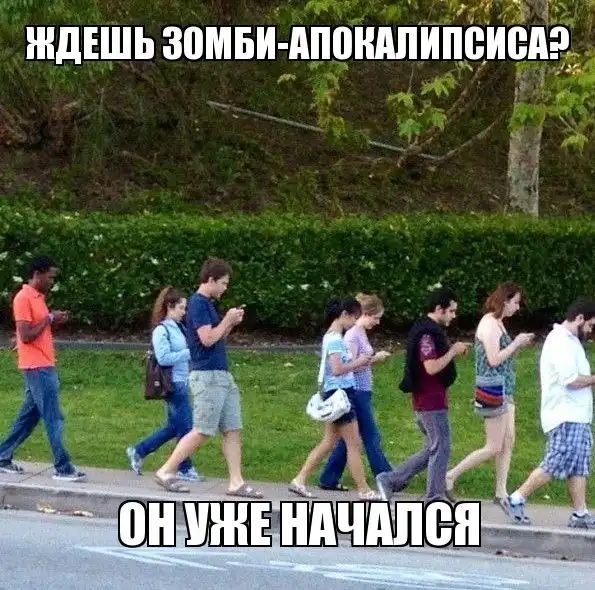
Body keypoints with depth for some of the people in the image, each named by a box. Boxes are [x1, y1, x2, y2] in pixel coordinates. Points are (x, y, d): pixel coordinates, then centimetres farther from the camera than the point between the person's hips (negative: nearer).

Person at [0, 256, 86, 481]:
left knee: (29, 416, 14)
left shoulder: (38, 297, 15)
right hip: (37, 368, -10)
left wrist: (54, 321, 5)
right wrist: (49, 319, -14)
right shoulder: (23, 298, -15)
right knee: (53, 419, -7)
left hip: (43, 367, 10)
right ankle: (63, 469, -4)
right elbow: (26, 336, -20)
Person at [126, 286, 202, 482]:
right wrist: (189, 352, -20)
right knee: (185, 426, -5)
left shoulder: (179, 328, 15)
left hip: (182, 383, 9)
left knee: (173, 427, 14)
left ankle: (137, 451, 24)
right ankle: (185, 469, 5)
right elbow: (163, 358, -19)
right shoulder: (161, 330, -11)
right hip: (173, 383, -9)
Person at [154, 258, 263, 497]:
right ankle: (166, 471, 1)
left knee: (232, 430, 5)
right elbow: (207, 338, -20)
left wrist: (231, 323, 9)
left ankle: (236, 482, 5)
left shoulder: (208, 304, 18)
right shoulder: (198, 303, -12)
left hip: (221, 375, 10)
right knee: (203, 431, -7)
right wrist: (228, 320, -8)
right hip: (206, 376, -10)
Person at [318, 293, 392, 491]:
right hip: (356, 392, -10)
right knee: (371, 437, -4)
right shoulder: (353, 335, -15)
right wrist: (373, 359, -16)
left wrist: (376, 357, 3)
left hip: (362, 392, 10)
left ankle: (329, 480, 16)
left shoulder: (362, 333, 13)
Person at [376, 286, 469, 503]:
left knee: (432, 450, 15)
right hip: (432, 402, -10)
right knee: (441, 449, -2)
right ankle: (433, 500, 4)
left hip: (426, 402, 10)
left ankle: (390, 480, 16)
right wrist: (453, 352, -14)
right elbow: (431, 367, -25)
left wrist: (453, 352, 10)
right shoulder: (427, 334, -18)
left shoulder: (430, 331, 16)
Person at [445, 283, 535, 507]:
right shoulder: (489, 323, -15)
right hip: (493, 388, -10)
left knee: (508, 442, 9)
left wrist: (520, 345, 6)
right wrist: (516, 343, -13)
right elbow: (493, 360, -21)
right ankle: (450, 476, 2)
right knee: (494, 447, -5)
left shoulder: (498, 323, 15)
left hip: (504, 390, 10)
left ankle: (501, 492, 12)